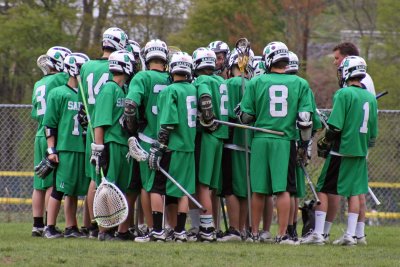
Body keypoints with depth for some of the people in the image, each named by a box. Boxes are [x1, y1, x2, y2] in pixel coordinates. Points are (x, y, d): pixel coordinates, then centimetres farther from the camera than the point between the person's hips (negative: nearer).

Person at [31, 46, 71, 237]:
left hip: (39, 136, 8)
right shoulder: (58, 80, -8)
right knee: (53, 184, -6)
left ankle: (37, 225, 11)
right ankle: (49, 225, -7)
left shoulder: (38, 85, 16)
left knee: (40, 184, 9)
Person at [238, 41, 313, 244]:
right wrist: (306, 142, 11)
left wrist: (241, 115, 24)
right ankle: (282, 235, -4)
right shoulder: (299, 84, 1)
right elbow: (305, 118, -1)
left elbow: (246, 116, 2)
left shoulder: (256, 82, 0)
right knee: (283, 189, 0)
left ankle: (255, 232, 17)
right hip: (285, 141, -1)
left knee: (259, 190, 9)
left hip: (260, 140, 1)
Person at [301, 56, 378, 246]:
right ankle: (350, 234, 8)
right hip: (360, 151, 6)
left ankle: (318, 234, -3)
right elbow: (373, 132, 14)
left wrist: (324, 144, -4)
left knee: (323, 190, 1)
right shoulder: (370, 98, 9)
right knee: (354, 192, 10)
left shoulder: (344, 94, -13)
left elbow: (335, 126, -16)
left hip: (341, 150, -6)